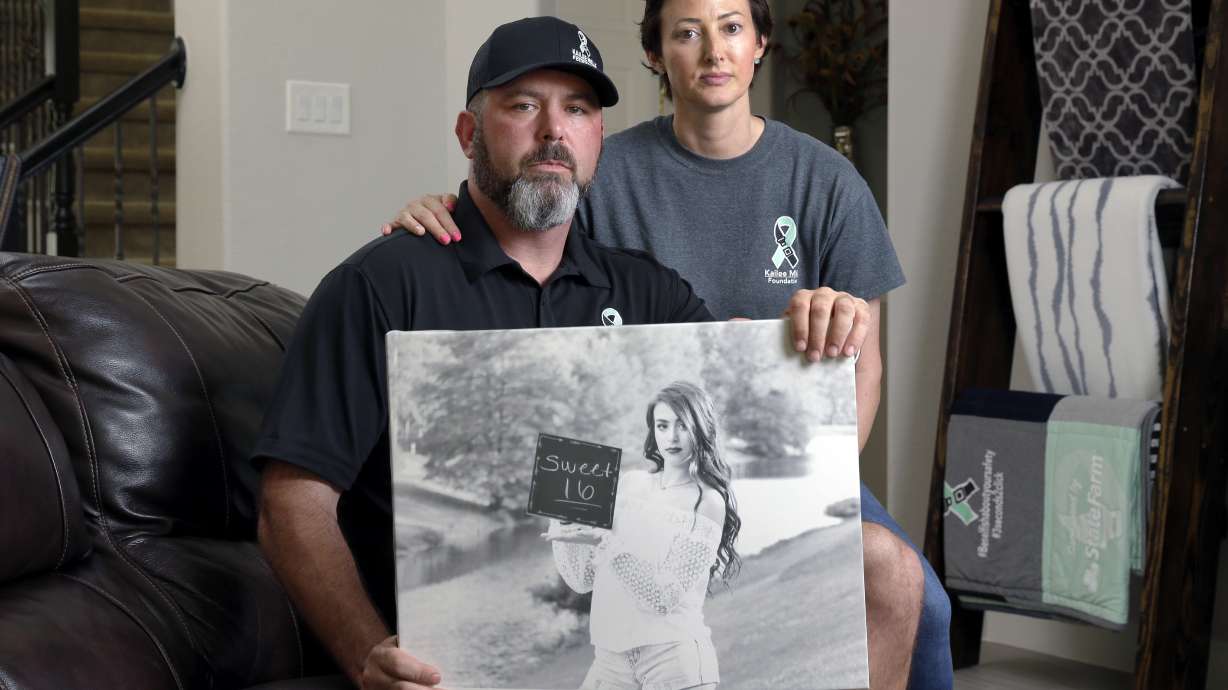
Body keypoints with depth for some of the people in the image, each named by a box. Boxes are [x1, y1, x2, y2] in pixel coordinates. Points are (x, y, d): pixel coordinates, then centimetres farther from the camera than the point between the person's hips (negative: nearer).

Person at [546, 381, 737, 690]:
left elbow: (666, 595, -14)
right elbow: (582, 579, 6)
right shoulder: (628, 484, 8)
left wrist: (607, 542, -23)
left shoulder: (708, 502, -5)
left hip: (672, 655, -4)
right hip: (611, 656, 4)